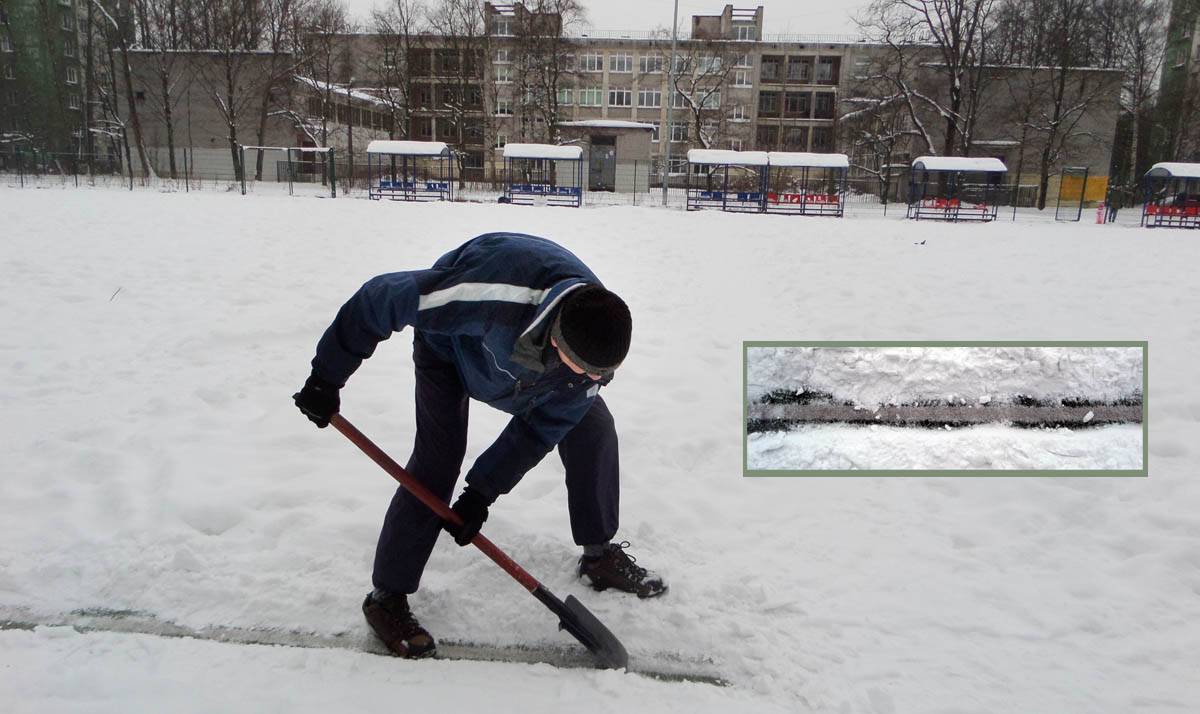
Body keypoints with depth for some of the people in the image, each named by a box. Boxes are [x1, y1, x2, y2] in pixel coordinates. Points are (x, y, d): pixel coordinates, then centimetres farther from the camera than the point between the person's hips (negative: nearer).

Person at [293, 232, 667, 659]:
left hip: (523, 348, 5)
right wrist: (327, 379, -24)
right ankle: (386, 596, 1)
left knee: (592, 427, -2)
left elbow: (541, 428, -20)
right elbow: (378, 299, -35)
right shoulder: (490, 295, -48)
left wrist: (482, 492, -22)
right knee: (438, 460, -17)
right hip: (449, 341, -4)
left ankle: (600, 556, 16)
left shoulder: (596, 337, -30)